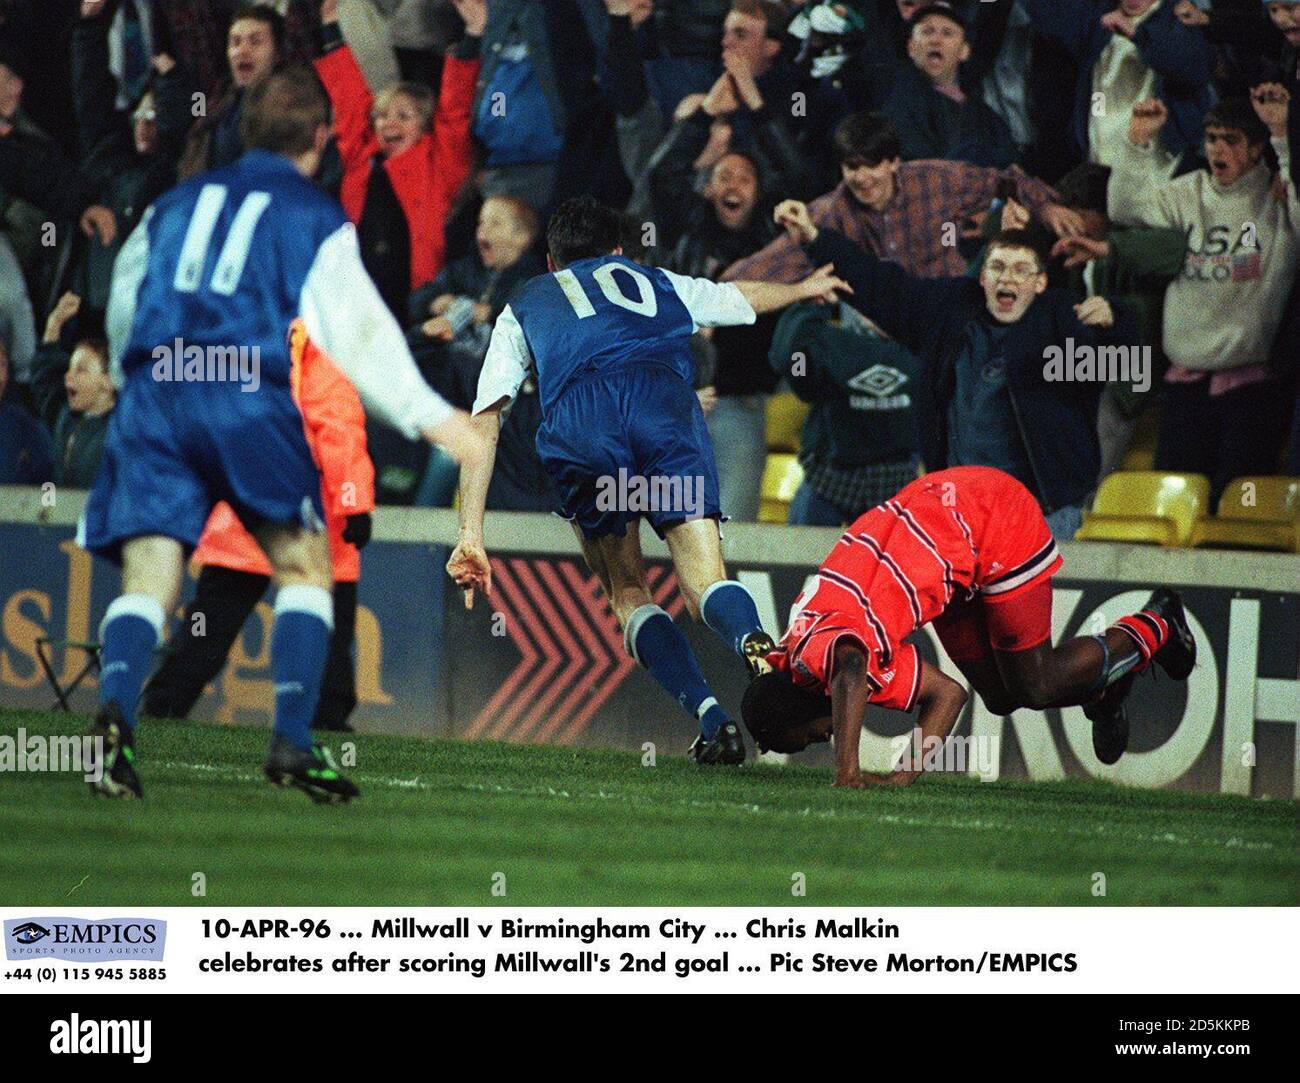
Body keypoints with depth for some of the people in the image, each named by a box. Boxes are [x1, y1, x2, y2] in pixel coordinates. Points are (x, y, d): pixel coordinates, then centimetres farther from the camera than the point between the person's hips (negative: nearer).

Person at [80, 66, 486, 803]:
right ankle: (293, 739, -6)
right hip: (252, 398, -3)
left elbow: (124, 308, 26)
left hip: (154, 392, 3)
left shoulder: (178, 204, 22)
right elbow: (357, 333, 3)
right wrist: (431, 417, 7)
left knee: (148, 576, -2)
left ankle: (116, 709, -30)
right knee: (305, 566, 9)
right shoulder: (316, 218, 9)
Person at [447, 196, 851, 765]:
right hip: (663, 395, 1)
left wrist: (470, 536, 21)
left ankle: (711, 717, -6)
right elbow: (741, 297, 58)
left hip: (577, 423, -1)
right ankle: (756, 645, -37)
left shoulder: (522, 308, 35)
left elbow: (482, 425, 24)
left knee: (626, 590, 15)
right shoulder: (653, 282, 40)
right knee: (705, 580, -2)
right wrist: (803, 288, 79)